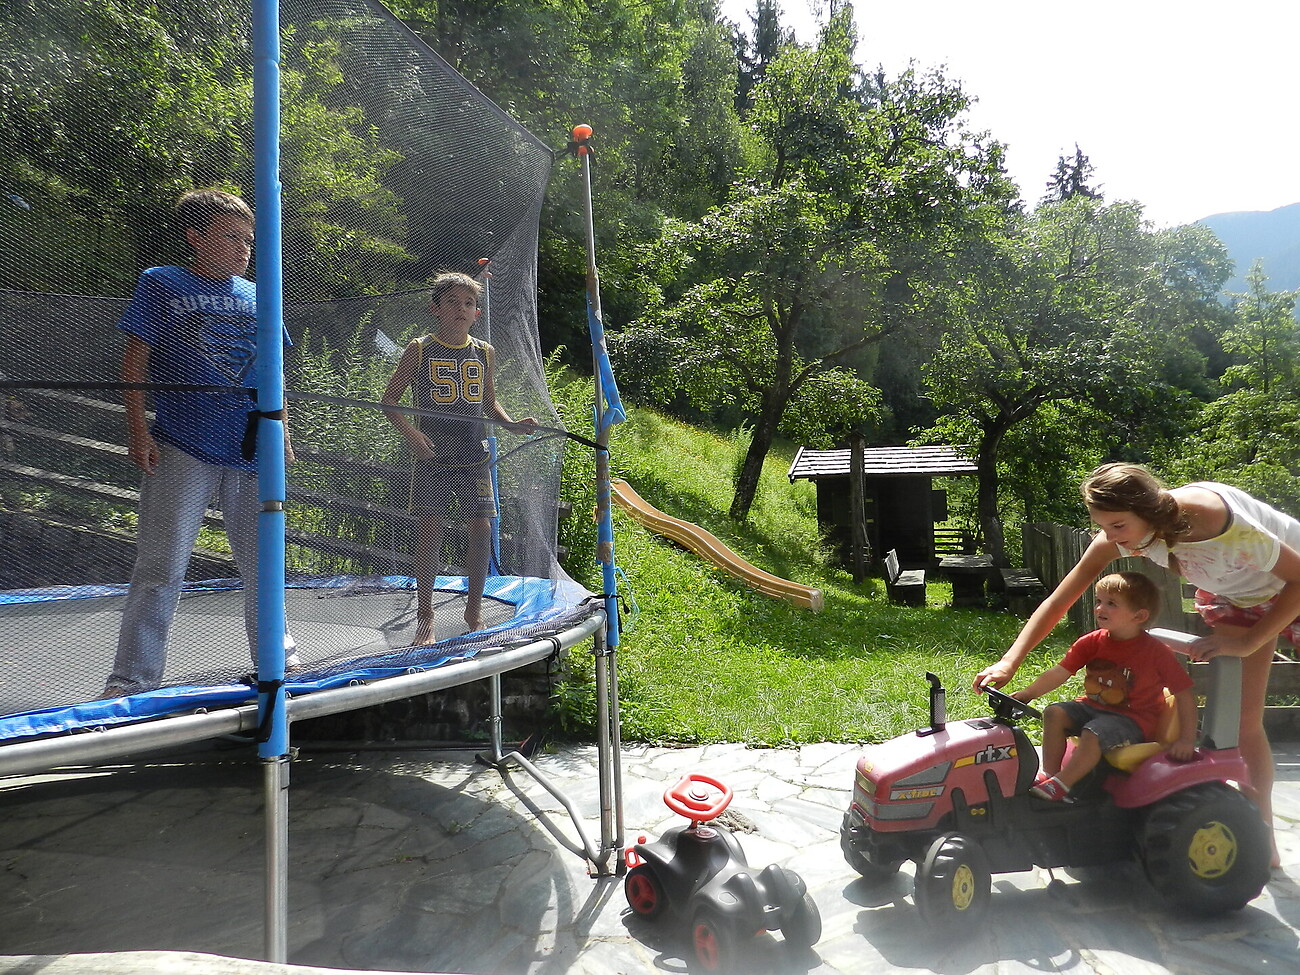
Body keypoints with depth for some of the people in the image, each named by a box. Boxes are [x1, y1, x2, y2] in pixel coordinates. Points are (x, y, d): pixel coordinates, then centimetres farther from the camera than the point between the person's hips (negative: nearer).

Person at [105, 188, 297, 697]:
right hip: (182, 450, -3)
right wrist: (137, 430, -7)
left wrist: (281, 434, 14)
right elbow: (135, 362, 1)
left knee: (261, 562, 11)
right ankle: (132, 676, 4)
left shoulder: (256, 297, 14)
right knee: (160, 569, -5)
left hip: (252, 452, 4)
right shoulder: (160, 284, 4)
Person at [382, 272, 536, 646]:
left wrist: (513, 424, 3)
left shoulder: (485, 353, 10)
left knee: (481, 529, 1)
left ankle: (474, 610, 18)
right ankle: (425, 616, 7)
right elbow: (390, 399, 1)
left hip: (475, 457, 3)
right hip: (433, 457, -3)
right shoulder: (419, 350, -1)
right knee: (429, 530, -5)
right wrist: (412, 433, -14)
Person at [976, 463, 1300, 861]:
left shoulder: (1214, 518, -41)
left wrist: (1248, 641, -28)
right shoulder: (1116, 538, -25)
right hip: (1231, 598, 4)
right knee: (1244, 721, -1)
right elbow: (1057, 601, -21)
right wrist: (1008, 662, -30)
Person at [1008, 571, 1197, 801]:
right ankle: (1049, 773, -8)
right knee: (1054, 713, -13)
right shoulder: (1092, 642, -3)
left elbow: (1184, 696, -11)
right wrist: (1028, 693, -18)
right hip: (1093, 706, 6)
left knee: (1092, 734, -31)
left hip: (1133, 719, -6)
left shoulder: (1156, 653, -15)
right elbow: (1059, 673, -6)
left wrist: (1187, 740, -16)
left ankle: (1060, 785, -19)